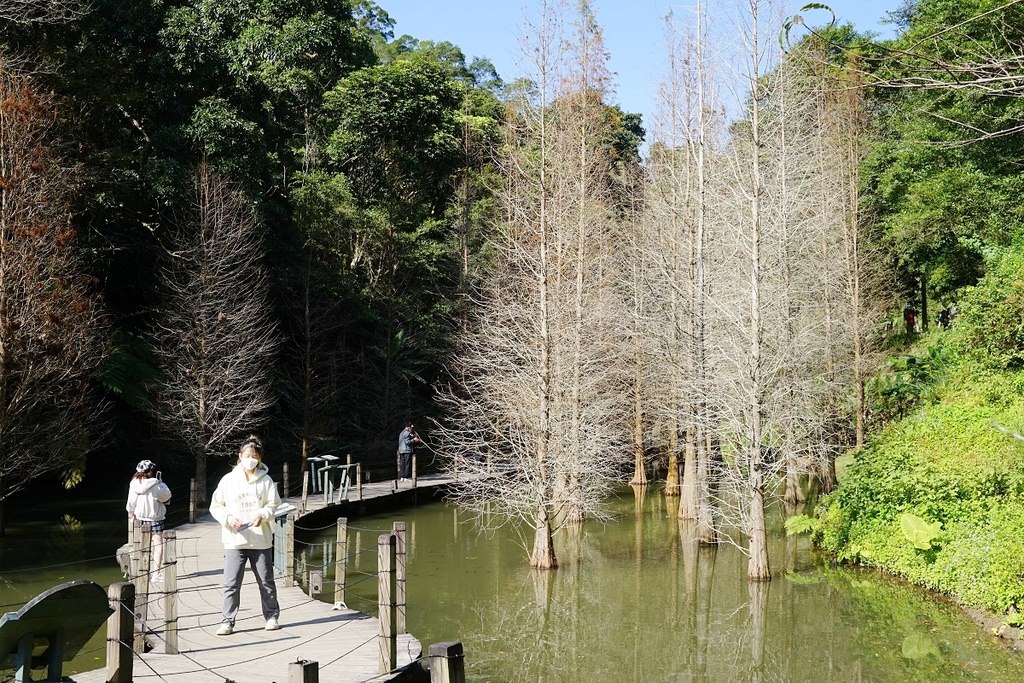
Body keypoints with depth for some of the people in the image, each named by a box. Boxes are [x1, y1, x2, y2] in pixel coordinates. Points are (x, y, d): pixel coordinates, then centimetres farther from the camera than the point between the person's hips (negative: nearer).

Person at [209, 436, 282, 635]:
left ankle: (272, 616, 25)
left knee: (266, 581, 10)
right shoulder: (228, 480, 2)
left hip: (261, 540, 1)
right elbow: (215, 506, 5)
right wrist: (228, 518, -13)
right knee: (231, 584, -3)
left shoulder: (266, 480, 2)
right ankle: (227, 622, 5)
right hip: (234, 540, 0)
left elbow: (273, 504, 1)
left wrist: (261, 514, -18)